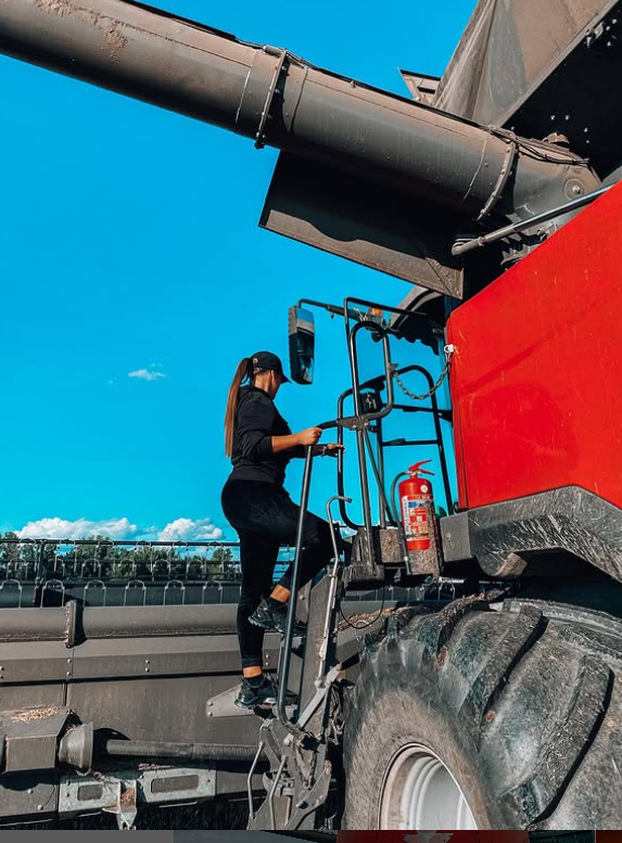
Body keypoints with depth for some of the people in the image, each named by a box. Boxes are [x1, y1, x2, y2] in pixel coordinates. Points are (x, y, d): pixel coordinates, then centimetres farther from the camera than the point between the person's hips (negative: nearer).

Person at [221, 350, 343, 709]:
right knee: (324, 537, -14)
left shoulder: (247, 402, 29)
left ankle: (253, 683, 11)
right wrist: (299, 438, -19)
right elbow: (252, 446, -18)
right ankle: (274, 605, -11)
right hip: (254, 494, -10)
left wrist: (319, 449, 35)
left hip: (243, 499, 10)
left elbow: (279, 449, 34)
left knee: (254, 588, 8)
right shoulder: (259, 401, -2)